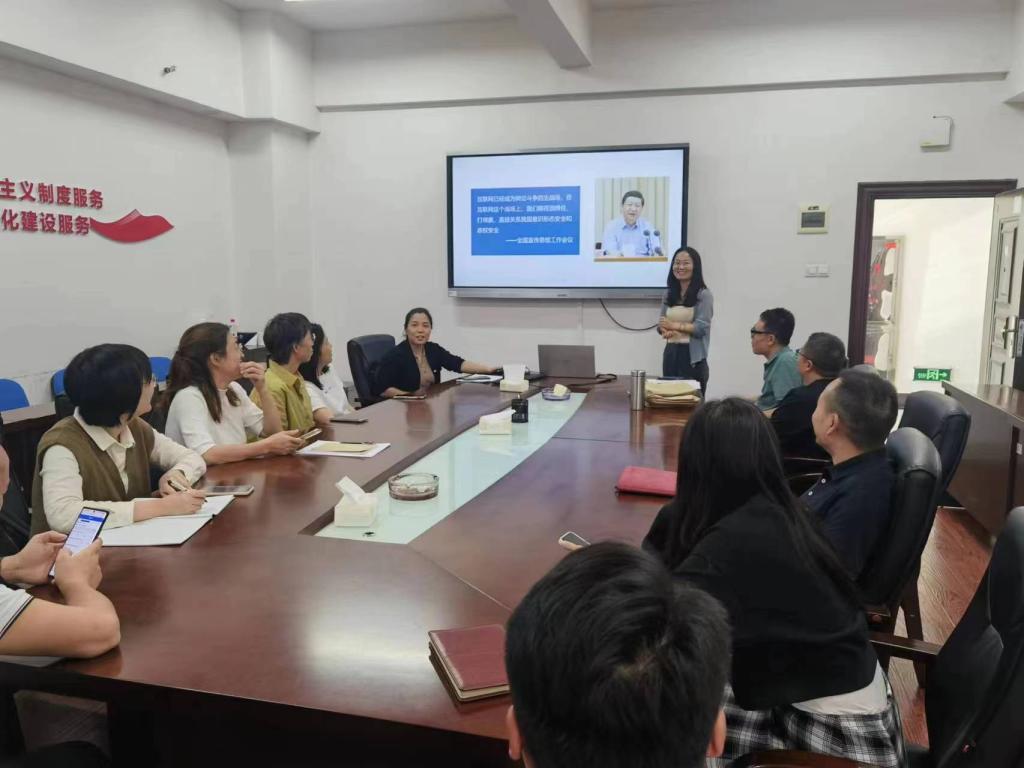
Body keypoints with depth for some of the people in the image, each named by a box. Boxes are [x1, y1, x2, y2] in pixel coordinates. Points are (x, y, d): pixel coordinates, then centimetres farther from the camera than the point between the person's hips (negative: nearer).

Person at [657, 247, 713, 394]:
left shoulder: (704, 294, -6)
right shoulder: (669, 294, 12)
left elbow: (702, 327, -13)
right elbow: (662, 323, 11)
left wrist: (674, 325, -11)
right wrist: (666, 331, -11)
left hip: (693, 356, -5)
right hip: (671, 353, 6)